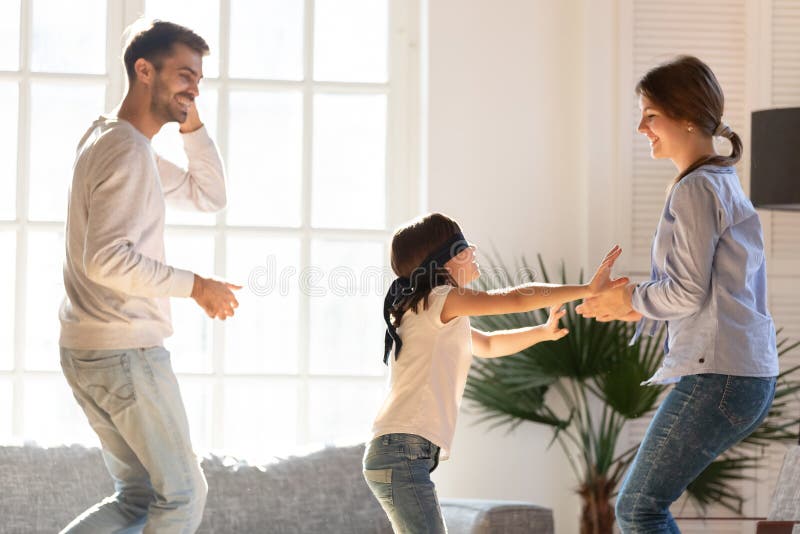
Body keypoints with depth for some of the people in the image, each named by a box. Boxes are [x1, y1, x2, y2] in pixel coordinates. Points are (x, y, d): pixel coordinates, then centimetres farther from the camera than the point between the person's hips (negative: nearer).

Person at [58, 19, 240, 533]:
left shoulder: (113, 139, 15)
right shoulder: (127, 150, -16)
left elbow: (209, 196, 20)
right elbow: (106, 259, -26)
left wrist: (191, 123, 8)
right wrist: (193, 285, -20)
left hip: (86, 351, 10)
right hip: (126, 353, -10)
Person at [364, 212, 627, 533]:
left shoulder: (442, 319, 23)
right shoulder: (439, 299, -6)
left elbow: (489, 345, 38)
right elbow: (516, 298, -10)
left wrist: (543, 331, 30)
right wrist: (587, 289, -7)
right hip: (403, 449, -10)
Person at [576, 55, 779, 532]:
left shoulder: (696, 190, -11)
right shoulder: (726, 184, 20)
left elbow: (689, 291, -16)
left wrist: (632, 299, 1)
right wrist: (641, 308, 15)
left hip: (719, 376, -10)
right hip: (751, 378, 10)